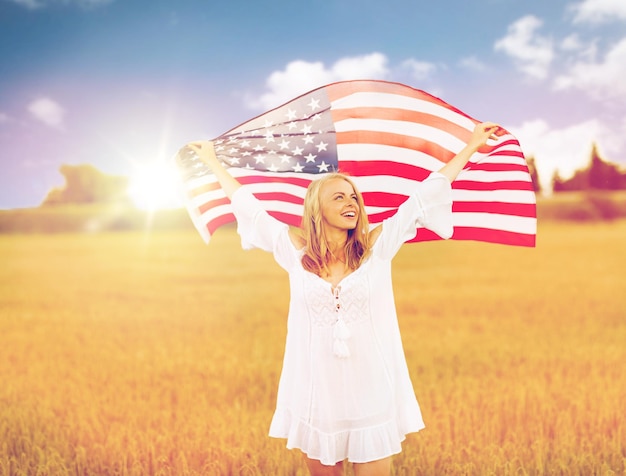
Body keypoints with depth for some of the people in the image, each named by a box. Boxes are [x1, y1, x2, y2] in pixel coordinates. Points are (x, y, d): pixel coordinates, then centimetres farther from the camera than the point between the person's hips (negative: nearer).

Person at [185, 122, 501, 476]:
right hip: (317, 395, 1)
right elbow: (249, 206, 9)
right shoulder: (295, 251, 0)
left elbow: (424, 197, 2)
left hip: (372, 395, 0)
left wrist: (471, 145, 7)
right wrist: (213, 161, 18)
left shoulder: (378, 246, -1)